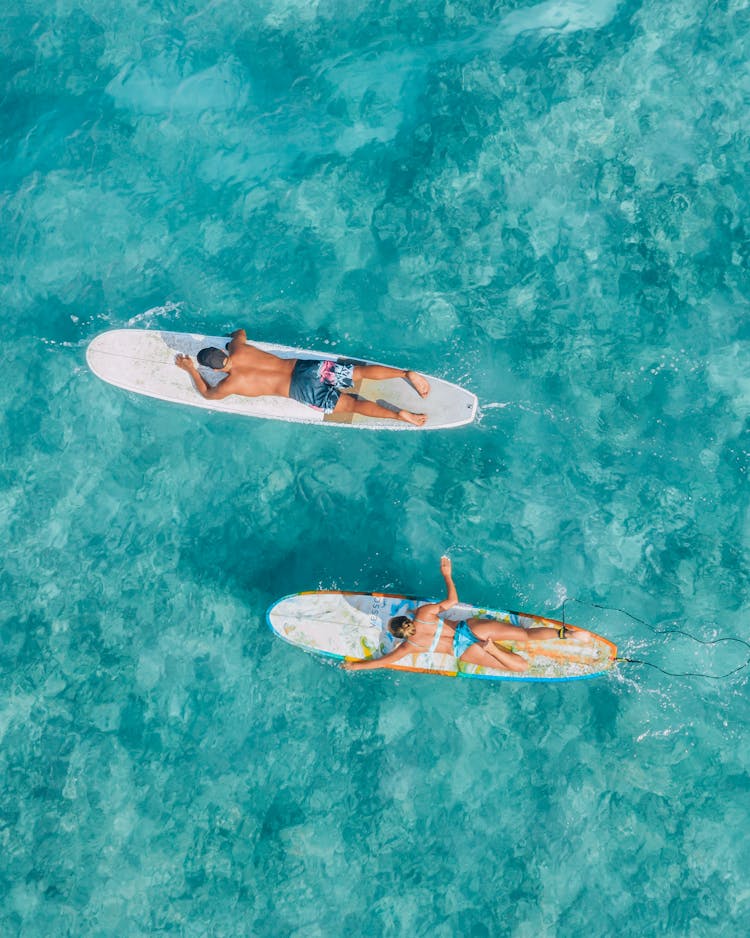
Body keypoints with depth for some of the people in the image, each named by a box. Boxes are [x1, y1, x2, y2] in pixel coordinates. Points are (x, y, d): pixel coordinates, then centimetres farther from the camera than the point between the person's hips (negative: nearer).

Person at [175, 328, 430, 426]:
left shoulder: (230, 385, -4)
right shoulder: (238, 349, 11)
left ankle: (399, 415, -24)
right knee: (362, 372, 3)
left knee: (353, 404, -10)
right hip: (306, 365, 6)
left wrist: (191, 370, 27)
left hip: (302, 390, -6)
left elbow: (207, 394, 18)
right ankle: (407, 374, -10)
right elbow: (240, 332, 36)